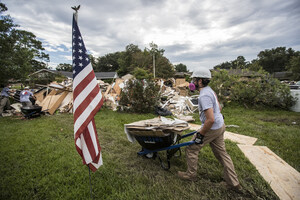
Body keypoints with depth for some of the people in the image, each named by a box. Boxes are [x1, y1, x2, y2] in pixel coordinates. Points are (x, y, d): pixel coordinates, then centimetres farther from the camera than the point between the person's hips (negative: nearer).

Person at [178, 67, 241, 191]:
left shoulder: (204, 96, -26)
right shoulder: (210, 90, 7)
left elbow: (210, 120, -31)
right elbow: (219, 108, 19)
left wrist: (200, 134, -21)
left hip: (212, 128, -10)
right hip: (220, 126, 10)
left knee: (191, 149, 7)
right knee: (221, 153, 20)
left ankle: (191, 175, 25)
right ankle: (233, 183, 32)